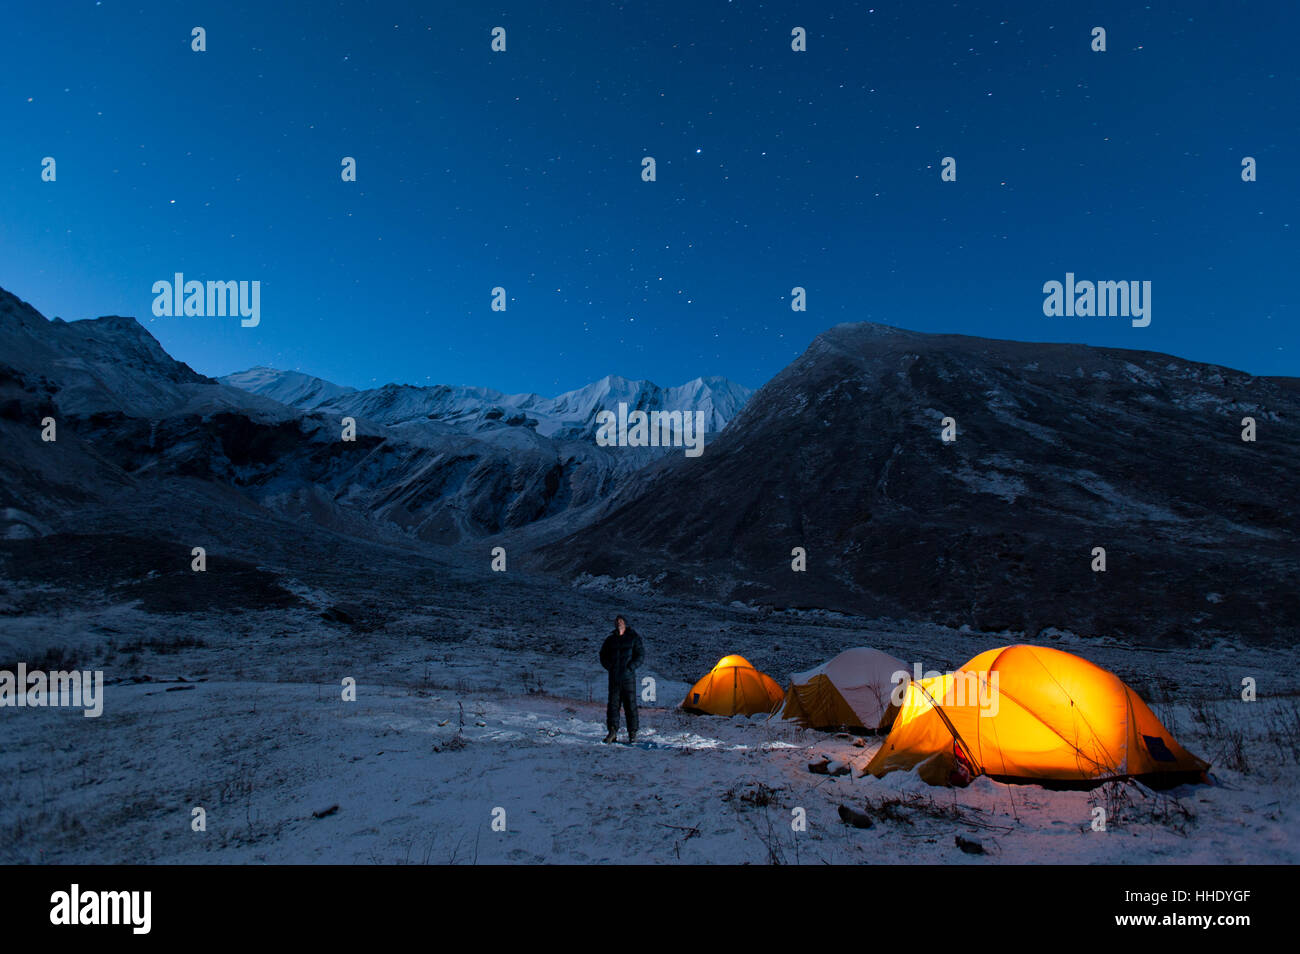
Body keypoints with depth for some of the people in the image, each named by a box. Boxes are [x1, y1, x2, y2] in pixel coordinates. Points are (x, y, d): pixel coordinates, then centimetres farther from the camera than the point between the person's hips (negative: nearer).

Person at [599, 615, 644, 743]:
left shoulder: (633, 638, 3)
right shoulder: (610, 639, 12)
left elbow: (641, 655, -1)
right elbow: (603, 655, 18)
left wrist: (630, 667, -11)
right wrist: (610, 667, 2)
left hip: (628, 676, -3)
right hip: (614, 677, 3)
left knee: (630, 705, -1)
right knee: (613, 704, 0)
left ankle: (632, 733, 5)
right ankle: (612, 732, 4)